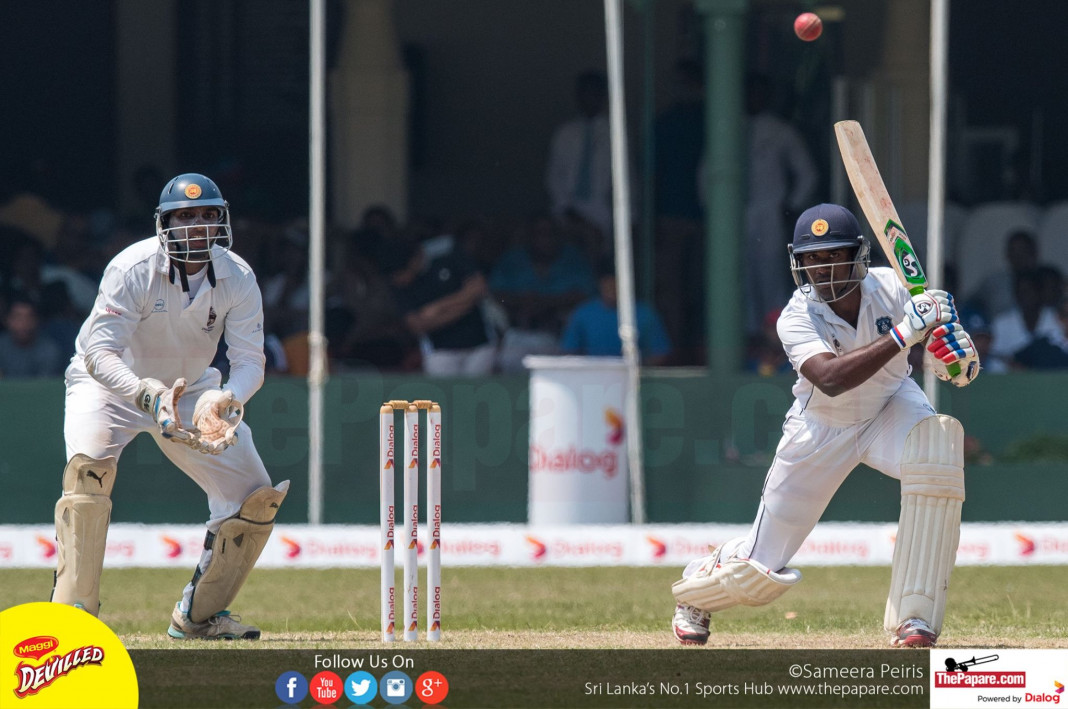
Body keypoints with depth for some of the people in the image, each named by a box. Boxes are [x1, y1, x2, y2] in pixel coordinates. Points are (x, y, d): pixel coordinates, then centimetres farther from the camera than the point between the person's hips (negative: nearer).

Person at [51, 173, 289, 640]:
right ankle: (73, 611, -32)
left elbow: (250, 361, -20)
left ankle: (198, 614, 13)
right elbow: (100, 353, -34)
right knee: (88, 465, -33)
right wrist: (149, 395, -51)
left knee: (255, 496, -4)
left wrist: (223, 400, -42)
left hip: (191, 389, 4)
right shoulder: (134, 268, -28)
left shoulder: (237, 278, -16)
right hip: (111, 384, -4)